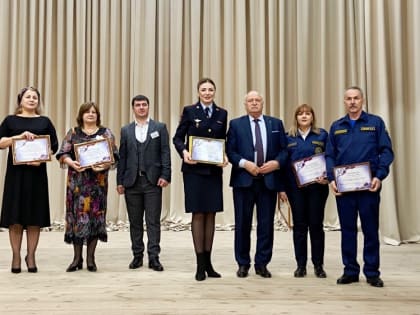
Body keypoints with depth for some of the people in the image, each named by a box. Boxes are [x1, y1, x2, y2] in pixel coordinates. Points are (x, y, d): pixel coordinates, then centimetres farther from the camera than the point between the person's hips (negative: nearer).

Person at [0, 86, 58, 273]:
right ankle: (16, 257, 9)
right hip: (16, 172, 0)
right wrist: (19, 136, -15)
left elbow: (54, 146, 4)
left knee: (35, 216, 1)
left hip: (37, 172, 1)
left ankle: (31, 256, 11)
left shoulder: (44, 121, 10)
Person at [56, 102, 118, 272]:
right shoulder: (73, 133, 10)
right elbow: (63, 153, 3)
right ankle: (77, 257, 6)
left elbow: (113, 156, 1)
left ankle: (90, 258, 7)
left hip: (98, 180, 0)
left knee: (95, 215, -1)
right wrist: (72, 163, -17)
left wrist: (105, 165, -19)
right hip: (77, 180, 0)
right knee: (77, 214, -2)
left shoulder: (106, 133, 9)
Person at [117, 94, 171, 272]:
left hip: (153, 181, -2)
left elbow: (165, 153, 1)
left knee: (153, 221, -2)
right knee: (135, 222, 7)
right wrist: (120, 181, 4)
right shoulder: (126, 130, 12)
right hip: (132, 182, 2)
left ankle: (154, 257, 3)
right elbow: (122, 157, 9)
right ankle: (137, 256, 16)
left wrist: (165, 175, -9)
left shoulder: (159, 127, 6)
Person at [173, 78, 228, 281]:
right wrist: (184, 152, -18)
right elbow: (178, 137, 1)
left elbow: (224, 141, 11)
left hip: (214, 170, 3)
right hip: (194, 170, -3)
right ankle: (200, 264, 7)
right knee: (198, 214, -1)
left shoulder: (222, 114, 10)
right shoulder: (189, 111, 1)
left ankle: (208, 262, 18)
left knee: (211, 214, 7)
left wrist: (225, 157, -7)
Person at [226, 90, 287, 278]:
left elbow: (284, 149, 8)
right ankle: (243, 263, 15)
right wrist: (244, 163, -14)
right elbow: (230, 151, 0)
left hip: (269, 180, 1)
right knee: (242, 224, 4)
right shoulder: (236, 124, 6)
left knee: (266, 224, 4)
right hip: (244, 180, -1)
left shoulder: (276, 124, 11)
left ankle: (262, 264, 15)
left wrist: (277, 163, -10)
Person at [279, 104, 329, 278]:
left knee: (316, 224, 3)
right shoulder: (288, 137, 7)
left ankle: (318, 265, 13)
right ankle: (301, 265, 13)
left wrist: (327, 177, -13)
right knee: (299, 225, 4)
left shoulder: (322, 135, 6)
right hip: (295, 187, 1)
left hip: (317, 186, -1)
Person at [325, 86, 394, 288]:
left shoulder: (376, 123, 4)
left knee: (371, 229, 4)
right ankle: (350, 271, 17)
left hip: (369, 186, -2)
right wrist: (331, 179, -6)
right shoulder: (336, 127, 11)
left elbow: (386, 151, -1)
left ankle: (372, 272, 14)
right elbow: (329, 156, 8)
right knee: (347, 229, 7)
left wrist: (379, 176, -14)